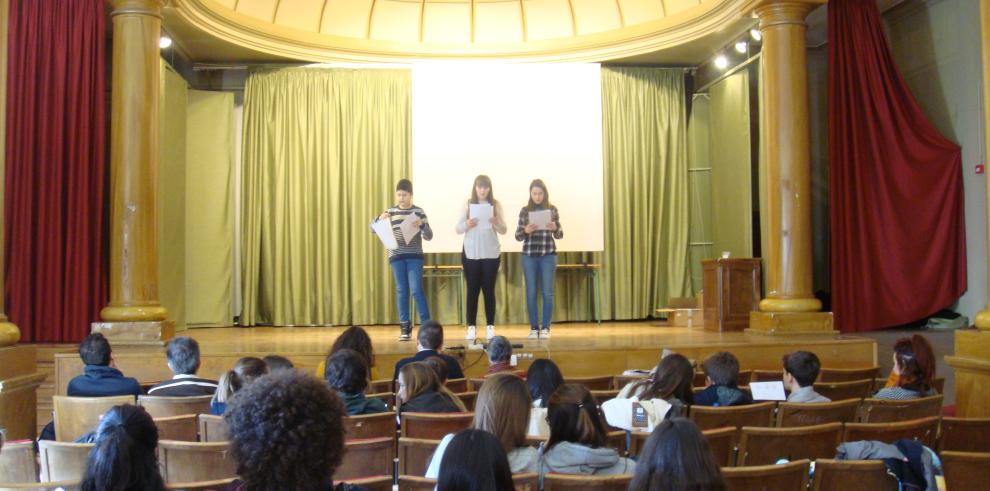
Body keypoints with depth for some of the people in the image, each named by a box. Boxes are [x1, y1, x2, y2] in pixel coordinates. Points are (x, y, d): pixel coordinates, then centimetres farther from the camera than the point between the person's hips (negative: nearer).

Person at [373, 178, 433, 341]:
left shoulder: (419, 211, 1)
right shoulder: (390, 211, 7)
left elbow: (429, 236, 0)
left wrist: (422, 225, -20)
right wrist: (379, 219, -13)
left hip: (414, 255, -2)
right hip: (396, 256, 2)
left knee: (416, 290, -8)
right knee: (401, 290, 6)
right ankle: (405, 326, 13)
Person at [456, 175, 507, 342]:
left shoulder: (495, 204, 2)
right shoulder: (467, 204, 2)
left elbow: (503, 231, 1)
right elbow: (458, 229, 0)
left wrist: (496, 223, -20)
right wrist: (467, 225, -21)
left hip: (491, 253, 0)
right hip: (470, 253, 0)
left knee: (489, 289, 3)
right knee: (472, 289, 3)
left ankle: (490, 326, 8)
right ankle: (471, 327, 6)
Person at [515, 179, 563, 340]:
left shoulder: (552, 209, 4)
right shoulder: (525, 211, 4)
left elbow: (559, 235, 5)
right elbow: (518, 236, 4)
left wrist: (554, 228, -16)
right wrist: (526, 231, -17)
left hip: (548, 255, 0)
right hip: (529, 255, 1)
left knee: (547, 292, 0)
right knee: (531, 292, 3)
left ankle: (545, 328, 8)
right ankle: (534, 328, 9)